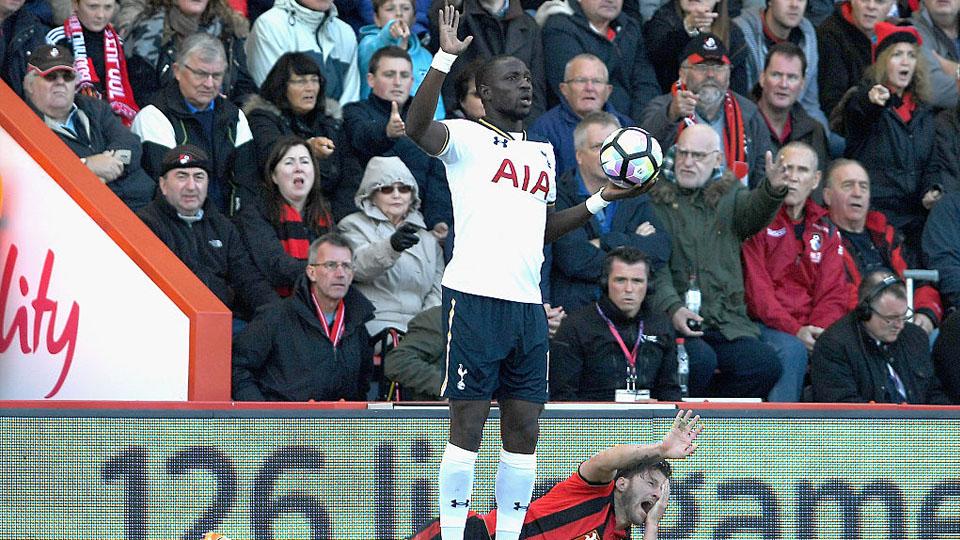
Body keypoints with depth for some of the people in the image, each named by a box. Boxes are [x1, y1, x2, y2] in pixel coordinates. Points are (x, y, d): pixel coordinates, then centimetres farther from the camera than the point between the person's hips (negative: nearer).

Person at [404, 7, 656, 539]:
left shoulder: (542, 152, 21)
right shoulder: (467, 137, -1)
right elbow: (416, 128, -22)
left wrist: (602, 199, 17)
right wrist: (445, 57, -30)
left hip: (528, 304, 7)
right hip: (475, 296, -7)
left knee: (523, 427, 5)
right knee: (468, 421, -6)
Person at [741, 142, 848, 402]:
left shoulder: (825, 229, 18)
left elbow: (833, 293, 11)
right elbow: (756, 289, -7)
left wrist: (819, 329, -11)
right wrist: (794, 330, -18)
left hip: (812, 326, 4)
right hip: (766, 325, -4)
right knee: (792, 349, -36)